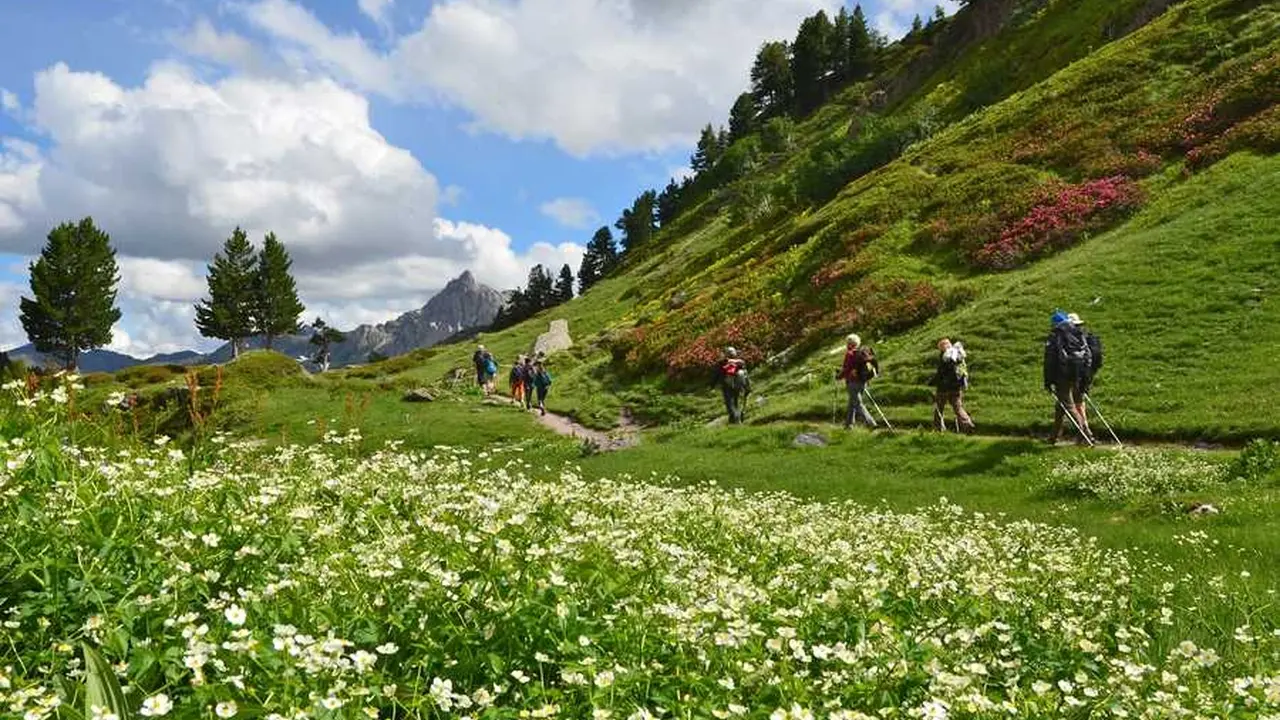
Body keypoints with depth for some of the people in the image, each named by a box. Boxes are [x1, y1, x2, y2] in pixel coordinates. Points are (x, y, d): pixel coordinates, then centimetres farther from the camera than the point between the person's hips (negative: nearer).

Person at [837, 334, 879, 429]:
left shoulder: (850, 354, -14)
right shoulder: (865, 352, 7)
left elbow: (846, 369, -15)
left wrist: (839, 376, 2)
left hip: (853, 382, -8)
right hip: (863, 381, 8)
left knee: (857, 404, -3)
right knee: (852, 402, 19)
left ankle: (870, 423, -12)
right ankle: (849, 423, 28)